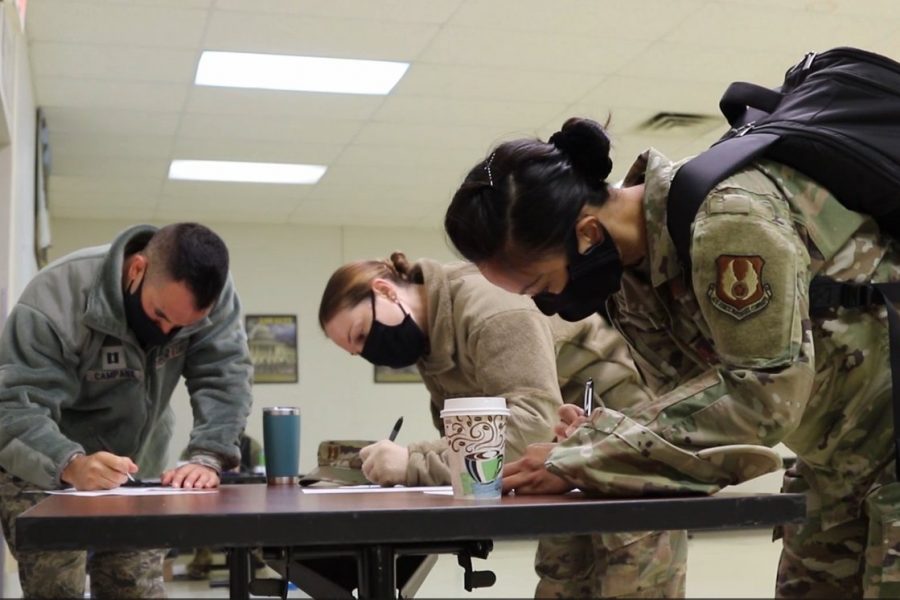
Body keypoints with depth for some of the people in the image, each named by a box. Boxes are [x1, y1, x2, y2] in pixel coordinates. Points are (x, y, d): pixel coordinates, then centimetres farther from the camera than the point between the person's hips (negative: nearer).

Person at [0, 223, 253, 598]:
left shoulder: (211, 295, -17)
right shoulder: (58, 297, -28)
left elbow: (225, 377, -21)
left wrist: (207, 458, -37)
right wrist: (72, 466, -50)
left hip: (135, 471, 4)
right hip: (44, 472, -3)